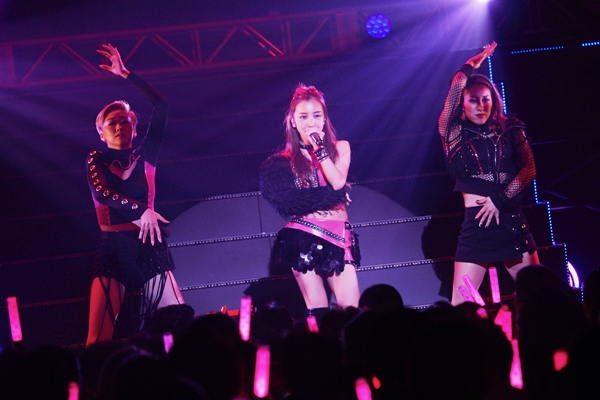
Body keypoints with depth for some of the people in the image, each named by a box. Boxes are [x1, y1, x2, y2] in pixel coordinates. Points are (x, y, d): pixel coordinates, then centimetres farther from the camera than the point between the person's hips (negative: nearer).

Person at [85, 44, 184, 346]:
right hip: (113, 247, -2)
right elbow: (102, 193, -12)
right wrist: (140, 210, -26)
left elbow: (161, 106, 6)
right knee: (99, 338, -12)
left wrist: (126, 75, 8)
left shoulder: (145, 157, 11)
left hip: (149, 246, 2)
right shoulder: (96, 160, 9)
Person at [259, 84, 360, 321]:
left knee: (351, 311, -11)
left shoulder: (339, 148, 12)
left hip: (339, 237, 1)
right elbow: (291, 200, -6)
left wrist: (318, 148, -5)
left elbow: (338, 182, -7)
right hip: (305, 238, -1)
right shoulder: (286, 160, 7)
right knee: (316, 313, -5)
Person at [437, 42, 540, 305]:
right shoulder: (455, 134, 4)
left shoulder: (510, 130, 10)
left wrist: (500, 199, -9)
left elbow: (529, 168, -1)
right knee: (460, 306, -9)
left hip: (512, 222, 2)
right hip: (476, 225, -2)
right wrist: (471, 66, -2)